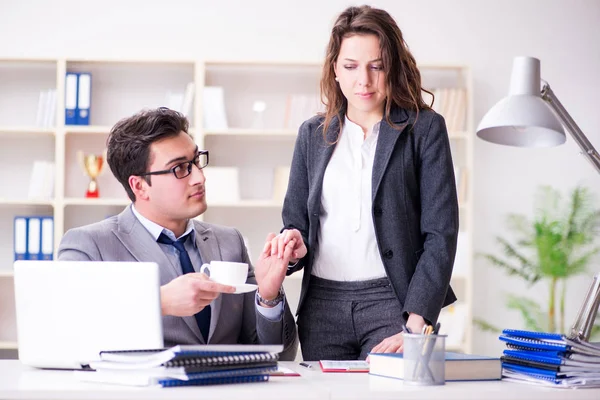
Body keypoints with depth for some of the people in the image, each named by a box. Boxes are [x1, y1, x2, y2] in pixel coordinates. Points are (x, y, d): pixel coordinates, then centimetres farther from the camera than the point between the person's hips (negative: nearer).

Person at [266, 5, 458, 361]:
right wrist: (294, 245, -6)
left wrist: (415, 325, -14)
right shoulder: (313, 134, 14)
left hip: (393, 303, -3)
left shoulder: (424, 129, 2)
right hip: (323, 304, 4)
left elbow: (440, 234, -4)